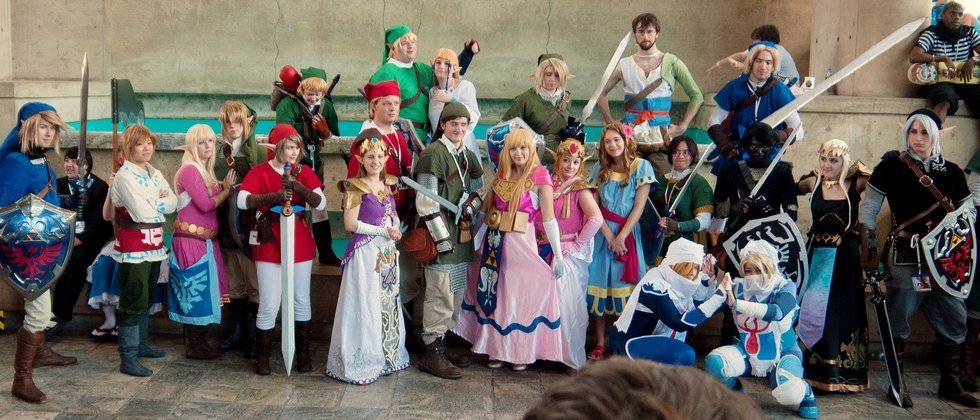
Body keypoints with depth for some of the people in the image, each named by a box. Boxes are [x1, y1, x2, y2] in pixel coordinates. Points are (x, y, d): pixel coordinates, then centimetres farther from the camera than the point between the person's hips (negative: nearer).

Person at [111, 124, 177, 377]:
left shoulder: (155, 174, 13)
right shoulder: (124, 176, -11)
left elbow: (173, 202, 4)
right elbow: (141, 212, -19)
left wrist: (152, 204, -12)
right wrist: (161, 205, -3)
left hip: (154, 245, 8)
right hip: (133, 247, -8)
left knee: (146, 299, 18)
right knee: (134, 302, -8)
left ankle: (141, 344, 31)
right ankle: (128, 358, -4)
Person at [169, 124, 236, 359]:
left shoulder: (203, 170, 16)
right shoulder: (190, 169, -12)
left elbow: (210, 203, 12)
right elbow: (206, 204, -16)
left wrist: (225, 189, 0)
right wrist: (227, 190, -4)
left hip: (204, 240, 9)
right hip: (192, 241, -9)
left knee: (196, 294, 13)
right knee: (198, 291, -4)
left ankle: (196, 343, 20)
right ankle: (196, 346, 4)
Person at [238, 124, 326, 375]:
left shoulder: (304, 172, 5)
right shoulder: (259, 172, -3)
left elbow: (321, 204, -8)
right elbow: (242, 201, -19)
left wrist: (297, 186, -23)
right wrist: (274, 196, -33)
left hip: (300, 242, 3)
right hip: (269, 242, -3)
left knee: (301, 301, 11)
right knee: (269, 305, -1)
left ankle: (303, 353, 24)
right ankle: (262, 357, 15)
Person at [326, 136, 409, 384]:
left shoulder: (388, 185, 11)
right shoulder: (355, 187, -9)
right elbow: (351, 224, -15)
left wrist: (396, 229, 0)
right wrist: (383, 231, -15)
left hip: (387, 252, 7)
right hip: (365, 252, -7)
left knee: (388, 304, 11)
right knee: (365, 305, -4)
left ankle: (387, 356, 22)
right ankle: (361, 363, 4)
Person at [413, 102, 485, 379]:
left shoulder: (469, 156, 14)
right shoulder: (434, 154, -11)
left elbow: (478, 190, 24)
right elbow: (426, 202, -16)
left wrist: (470, 209, 0)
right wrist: (443, 239, -18)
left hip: (462, 235, 8)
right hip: (441, 235, -8)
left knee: (456, 294, 14)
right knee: (441, 295, -8)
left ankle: (442, 343, 26)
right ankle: (432, 353, 0)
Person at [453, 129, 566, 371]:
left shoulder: (540, 177, -7)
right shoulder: (502, 174, 10)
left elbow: (549, 219, -11)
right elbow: (486, 206, 13)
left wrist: (558, 255, -13)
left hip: (521, 242, -6)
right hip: (494, 241, 6)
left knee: (519, 295, 3)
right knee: (494, 294, 10)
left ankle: (522, 353, 15)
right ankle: (498, 350, 22)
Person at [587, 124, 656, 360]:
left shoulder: (641, 167, -2)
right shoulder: (600, 169, 7)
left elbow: (639, 207, -6)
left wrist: (621, 237, -13)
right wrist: (609, 236, -10)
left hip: (627, 232, -2)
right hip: (602, 232, 2)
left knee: (625, 288, -6)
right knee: (598, 286, 0)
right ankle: (599, 343, 8)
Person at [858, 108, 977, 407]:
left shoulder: (951, 172, 10)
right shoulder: (893, 165, -1)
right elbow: (868, 209, 1)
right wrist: (868, 249, -3)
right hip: (905, 256, -4)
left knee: (954, 320, 8)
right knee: (897, 321, 0)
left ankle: (950, 383, 23)